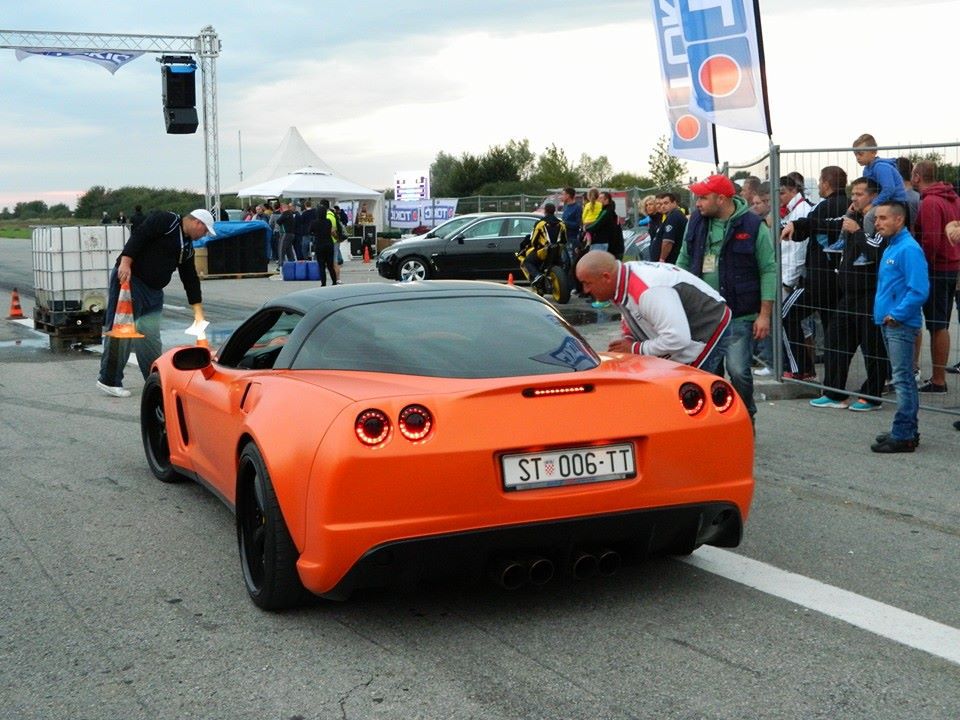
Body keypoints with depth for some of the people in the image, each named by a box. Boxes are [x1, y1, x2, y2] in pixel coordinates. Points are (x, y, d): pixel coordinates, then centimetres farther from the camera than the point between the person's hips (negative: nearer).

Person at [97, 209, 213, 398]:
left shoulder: (187, 247, 19)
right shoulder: (165, 220, -6)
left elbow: (190, 278, 21)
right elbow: (139, 236, -17)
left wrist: (198, 310, 21)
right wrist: (125, 263, -26)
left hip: (154, 290, 9)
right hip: (129, 279, -9)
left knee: (151, 336, 8)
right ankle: (109, 380, -2)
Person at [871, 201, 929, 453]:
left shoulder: (909, 249, -16)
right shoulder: (891, 248, 14)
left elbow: (919, 291, -22)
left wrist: (896, 315, -18)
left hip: (901, 326, -10)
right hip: (889, 325, 10)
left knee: (903, 380, -6)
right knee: (904, 378, 16)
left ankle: (903, 436, -3)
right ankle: (908, 430, 25)